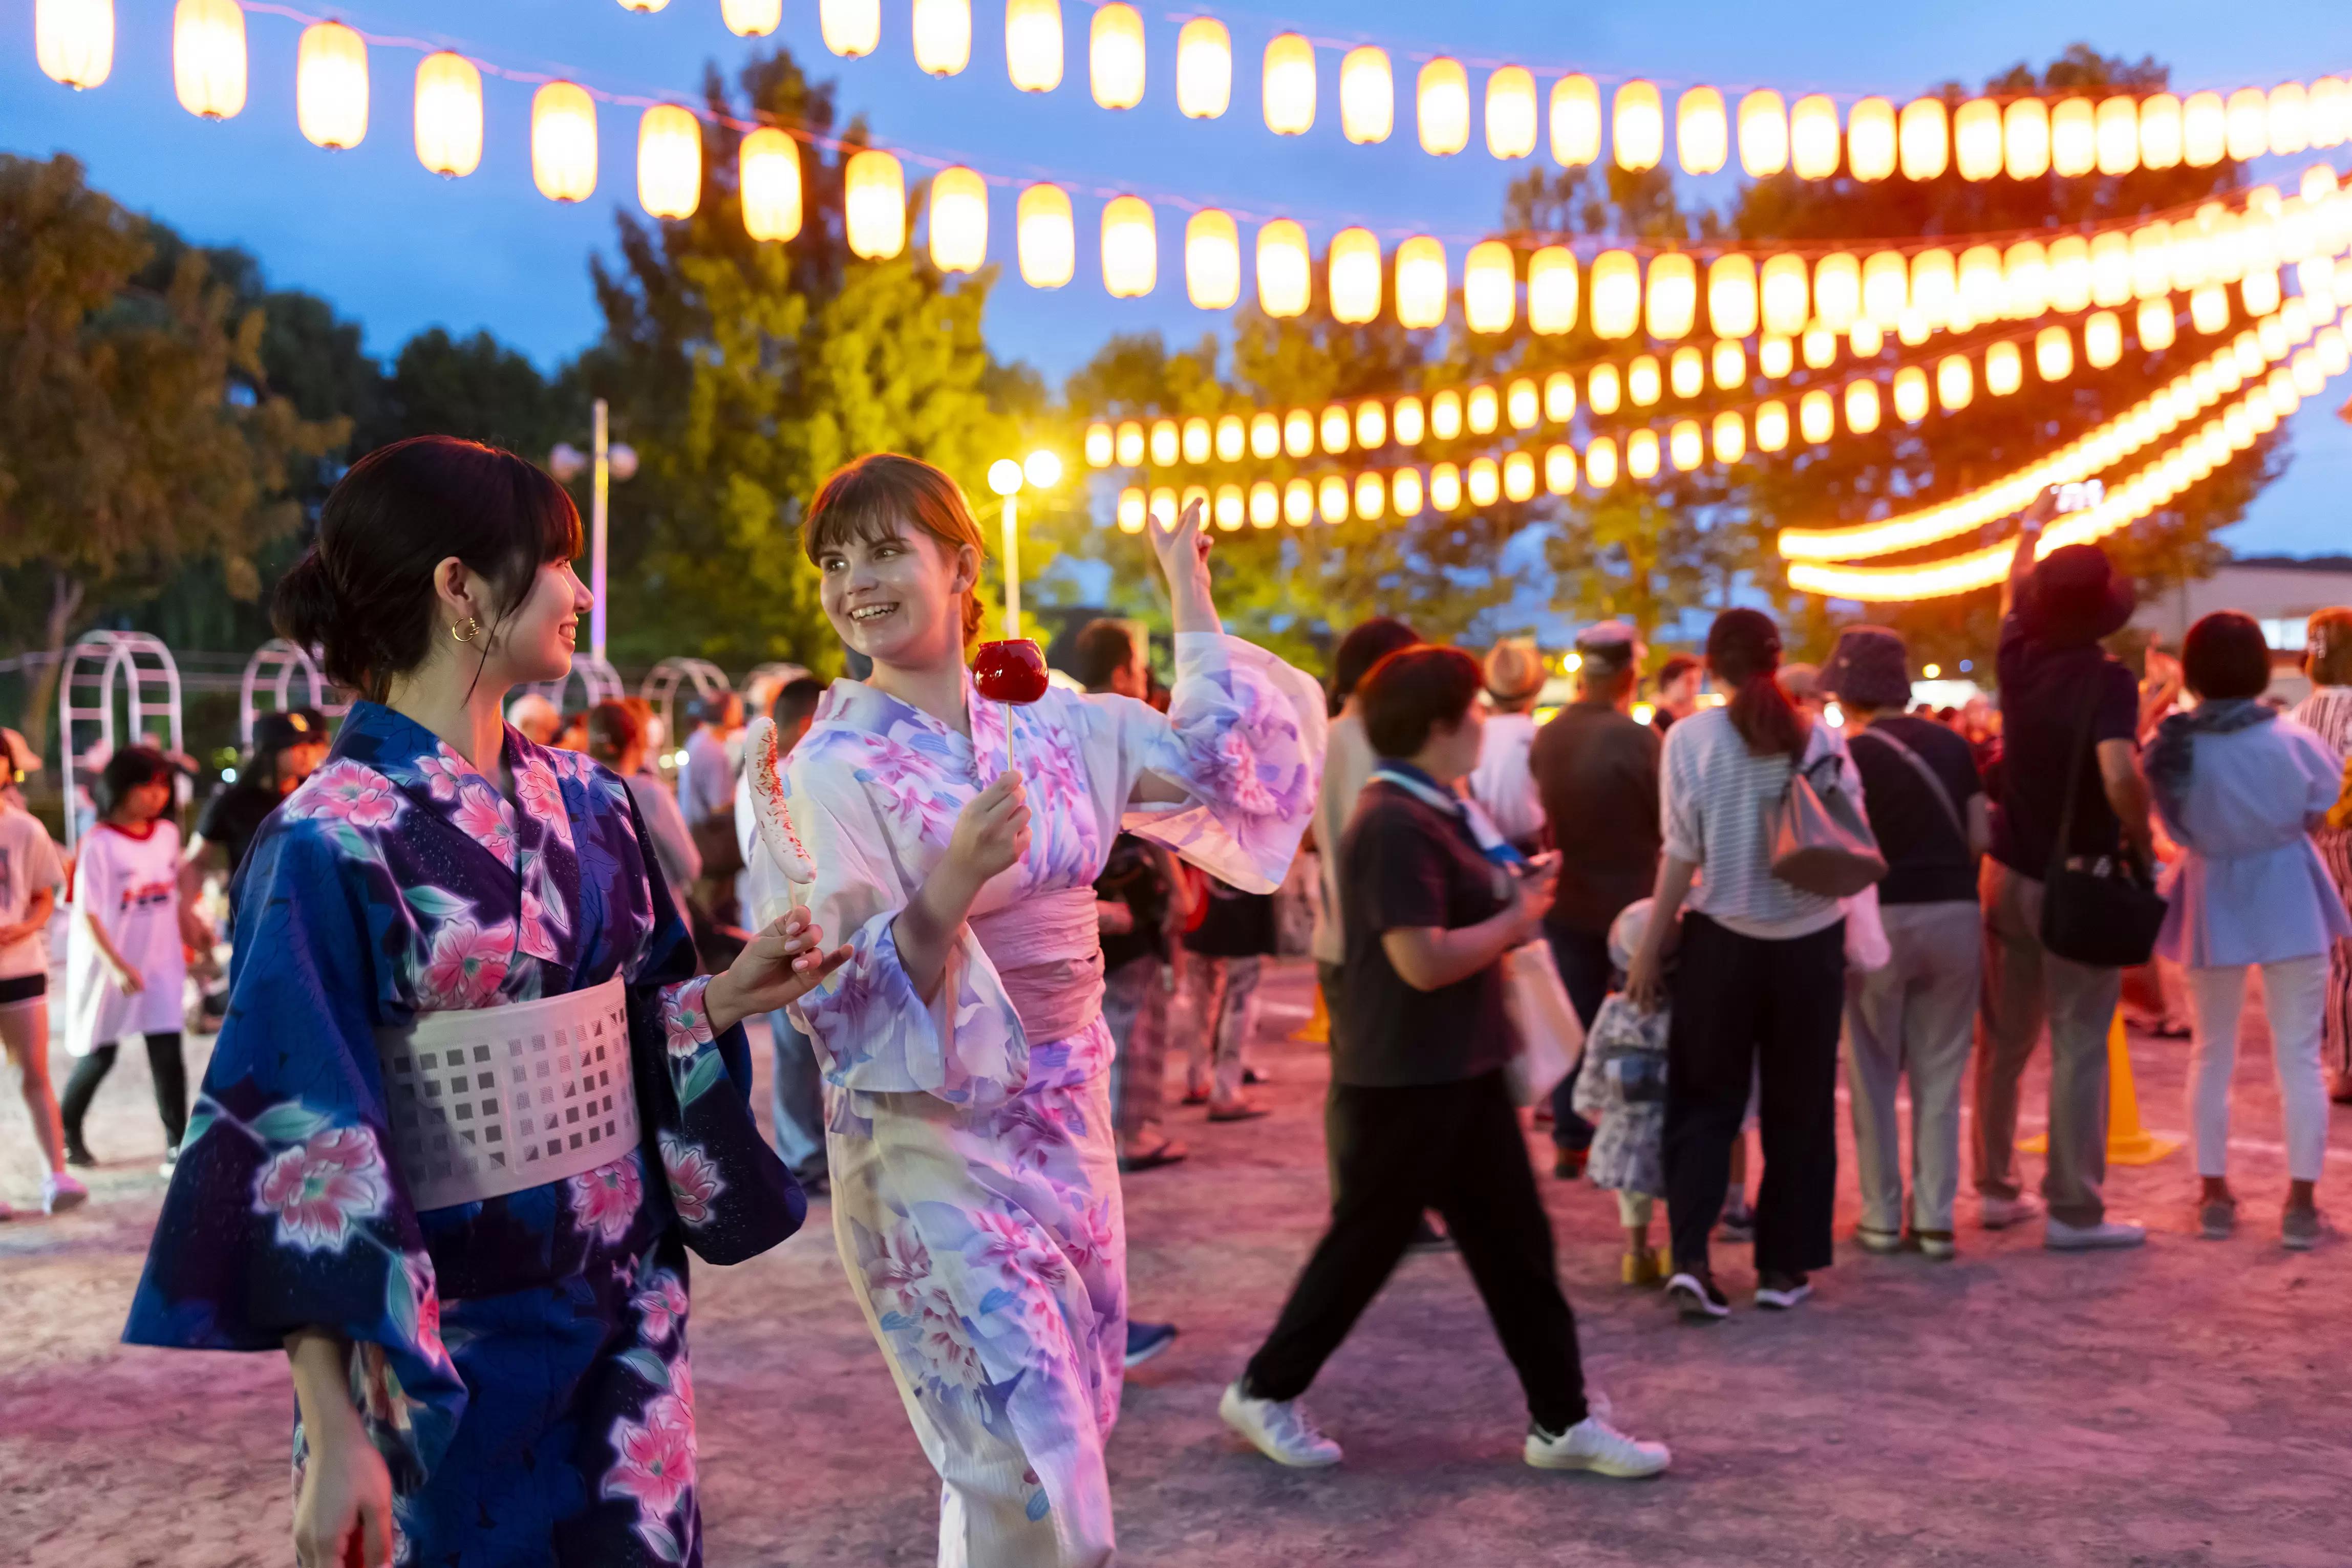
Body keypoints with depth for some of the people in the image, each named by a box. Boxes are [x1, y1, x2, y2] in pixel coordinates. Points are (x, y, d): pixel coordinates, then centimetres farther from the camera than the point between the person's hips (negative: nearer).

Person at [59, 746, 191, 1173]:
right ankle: (65, 1131, 34)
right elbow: (87, 914, -16)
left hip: (160, 962, 3)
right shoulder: (99, 845, -15)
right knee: (98, 1057, 10)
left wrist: (183, 944, 16)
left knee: (167, 1050, -7)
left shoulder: (167, 834, 1)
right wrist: (117, 966, -23)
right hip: (109, 966, -3)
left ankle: (177, 1146, -2)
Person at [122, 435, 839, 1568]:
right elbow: (296, 1144, -16)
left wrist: (725, 998, -4)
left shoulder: (588, 807, 5)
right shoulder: (332, 842, -14)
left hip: (624, 1317, 6)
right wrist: (333, 1437, -18)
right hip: (442, 1354, -6)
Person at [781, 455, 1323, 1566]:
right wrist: (951, 886, -30)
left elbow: (1213, 760, 7)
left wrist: (1189, 594, 11)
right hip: (932, 1141, -5)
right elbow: (841, 1001, -14)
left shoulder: (1051, 726, 3)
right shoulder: (835, 767, -11)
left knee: (1068, 1428, 17)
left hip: (1064, 1122, 5)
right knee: (1027, 1469, -5)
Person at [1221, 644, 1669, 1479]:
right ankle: (1263, 1391, 22)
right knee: (1364, 1244, 4)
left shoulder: (1435, 813, 12)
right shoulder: (1394, 825, -21)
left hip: (1463, 1072, 10)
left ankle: (1562, 1421, 19)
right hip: (1405, 1080, -10)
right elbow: (1423, 961, -27)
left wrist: (1518, 897, 3)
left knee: (1516, 1243, 11)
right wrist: (1518, 919, -14)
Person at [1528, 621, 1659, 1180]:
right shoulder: (1638, 740, -18)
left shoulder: (1545, 738, -3)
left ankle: (1570, 1142, 15)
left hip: (1567, 901, 4)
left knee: (1574, 1022, 12)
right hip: (1631, 899, -4)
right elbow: (1668, 821, -10)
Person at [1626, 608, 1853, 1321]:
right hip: (1811, 940, 1)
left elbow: (1682, 854, -8)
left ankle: (1690, 1256, -5)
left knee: (1706, 1101, 9)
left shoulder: (1691, 738, -7)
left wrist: (1651, 948, -2)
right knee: (1800, 1107, 13)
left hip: (1722, 940, -1)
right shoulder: (1822, 739, -2)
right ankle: (1784, 1268, 18)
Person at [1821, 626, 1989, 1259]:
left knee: (1874, 1075, 8)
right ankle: (1935, 1218, 12)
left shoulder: (1850, 755, -6)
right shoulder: (1951, 744, 6)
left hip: (1883, 919, -3)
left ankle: (1882, 1217, 11)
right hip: (1955, 914, 4)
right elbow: (1981, 835, 5)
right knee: (1940, 1076, 10)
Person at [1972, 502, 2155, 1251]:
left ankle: (1997, 1188, 23)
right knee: (2078, 1047, 0)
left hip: (2009, 872, 6)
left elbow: (2013, 594, 21)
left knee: (2003, 1038, 14)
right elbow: (2120, 777, -31)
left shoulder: (2020, 661, 0)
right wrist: (2143, 844, -13)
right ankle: (2073, 1210, 3)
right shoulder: (2107, 681, -17)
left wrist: (2032, 525, 37)